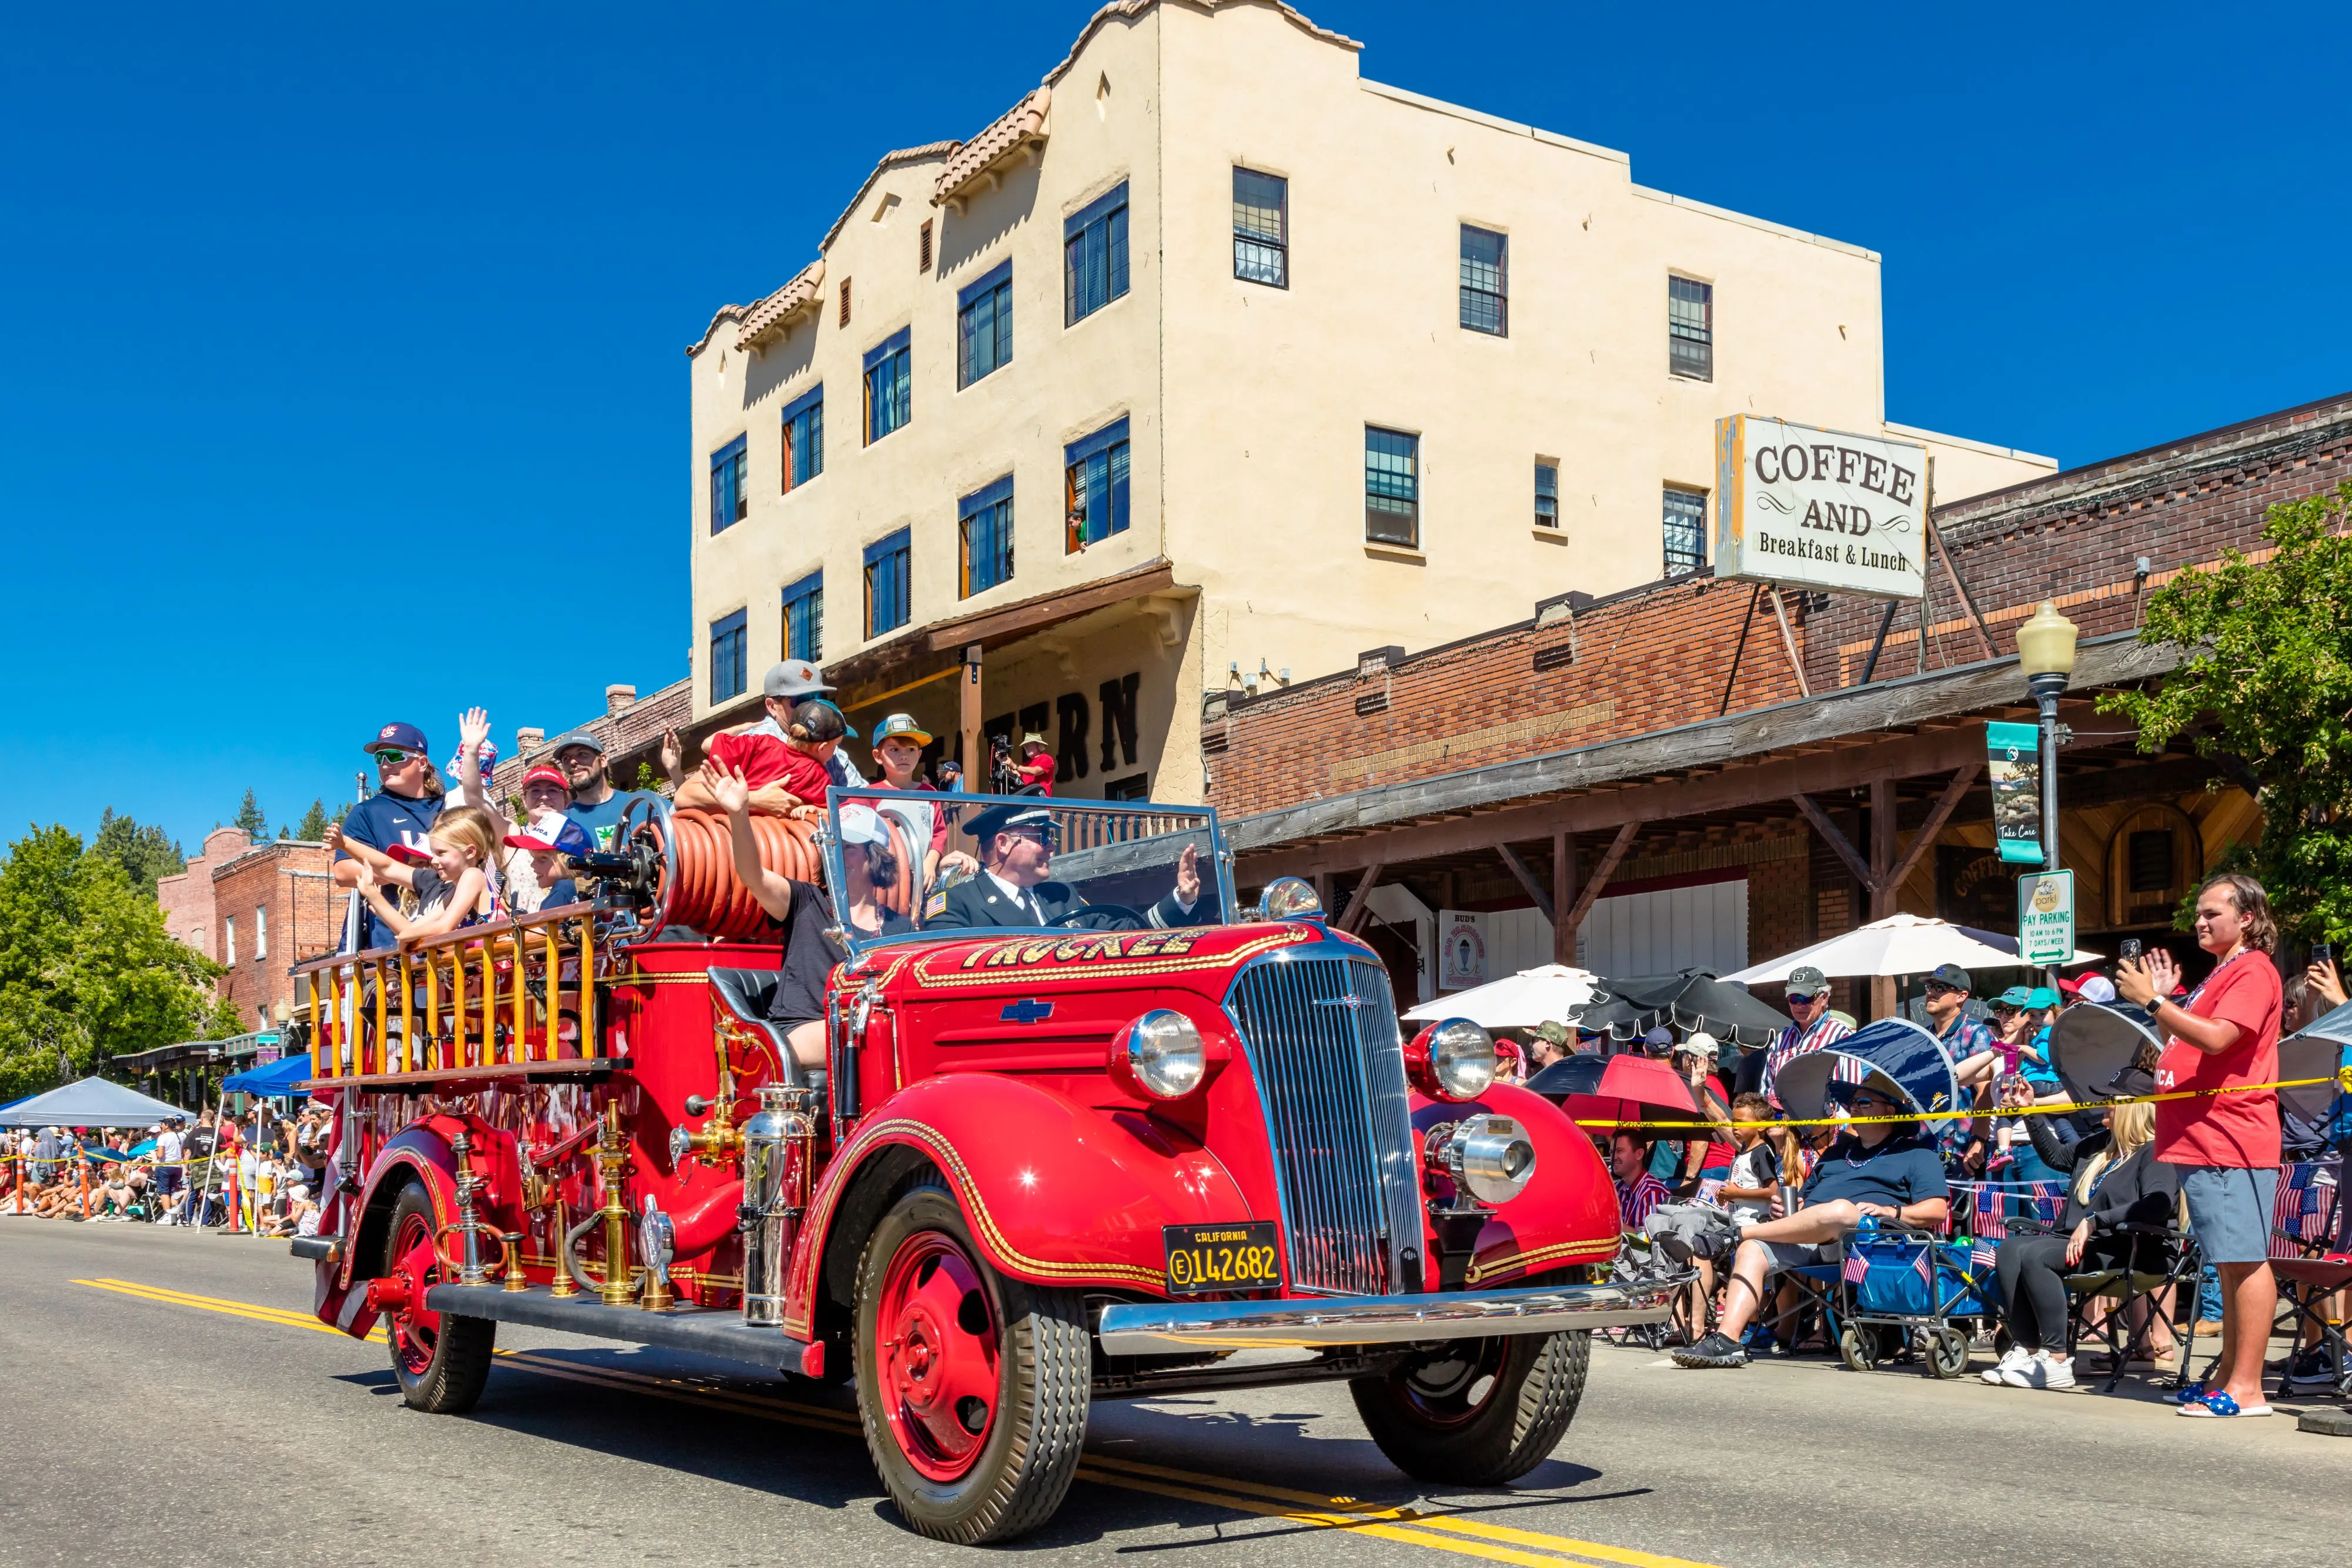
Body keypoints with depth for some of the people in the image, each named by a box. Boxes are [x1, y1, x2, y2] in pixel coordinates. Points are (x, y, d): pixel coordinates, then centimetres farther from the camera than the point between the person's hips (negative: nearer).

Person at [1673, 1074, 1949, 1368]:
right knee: (1752, 1250, -20)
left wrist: (1893, 1212, -15)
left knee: (1839, 1210, -39)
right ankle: (1727, 1341, -31)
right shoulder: (1838, 1151, 34)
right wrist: (1788, 1212, 8)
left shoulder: (1917, 1154, 15)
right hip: (1807, 1239, 6)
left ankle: (1736, 1232, -27)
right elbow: (1806, 1198, 31)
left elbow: (1937, 1211, 1)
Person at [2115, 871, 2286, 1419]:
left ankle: (2246, 1389, -10)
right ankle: (2230, 1377, 18)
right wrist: (2164, 999, 15)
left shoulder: (2254, 970, -8)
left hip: (2232, 1143, -11)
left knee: (2245, 1261, -9)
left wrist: (2151, 1001, -19)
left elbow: (2216, 1038, -22)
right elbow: (2188, 1046, 26)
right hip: (2202, 1142, 11)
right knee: (2233, 1264, 13)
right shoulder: (2221, 973, 24)